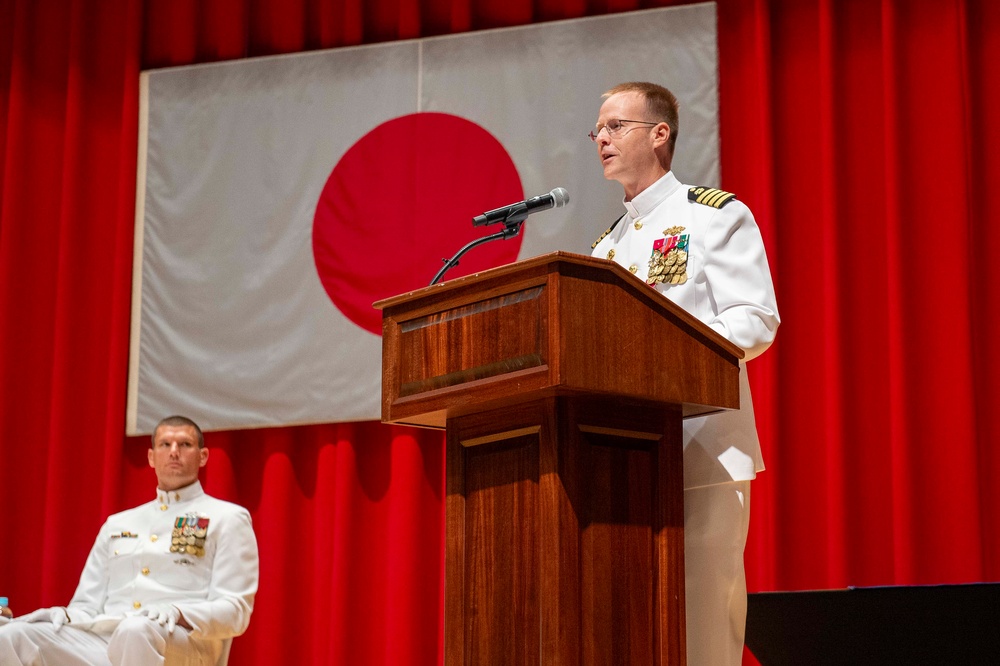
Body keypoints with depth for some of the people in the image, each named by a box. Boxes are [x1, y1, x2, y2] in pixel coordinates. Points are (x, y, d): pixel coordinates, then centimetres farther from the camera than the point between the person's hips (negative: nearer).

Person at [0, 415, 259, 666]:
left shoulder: (227, 519, 12)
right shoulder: (117, 524, 28)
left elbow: (235, 611, 1)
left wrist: (179, 615, -20)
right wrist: (64, 616, -1)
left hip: (182, 645, -5)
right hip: (101, 641, 5)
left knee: (136, 631, -41)